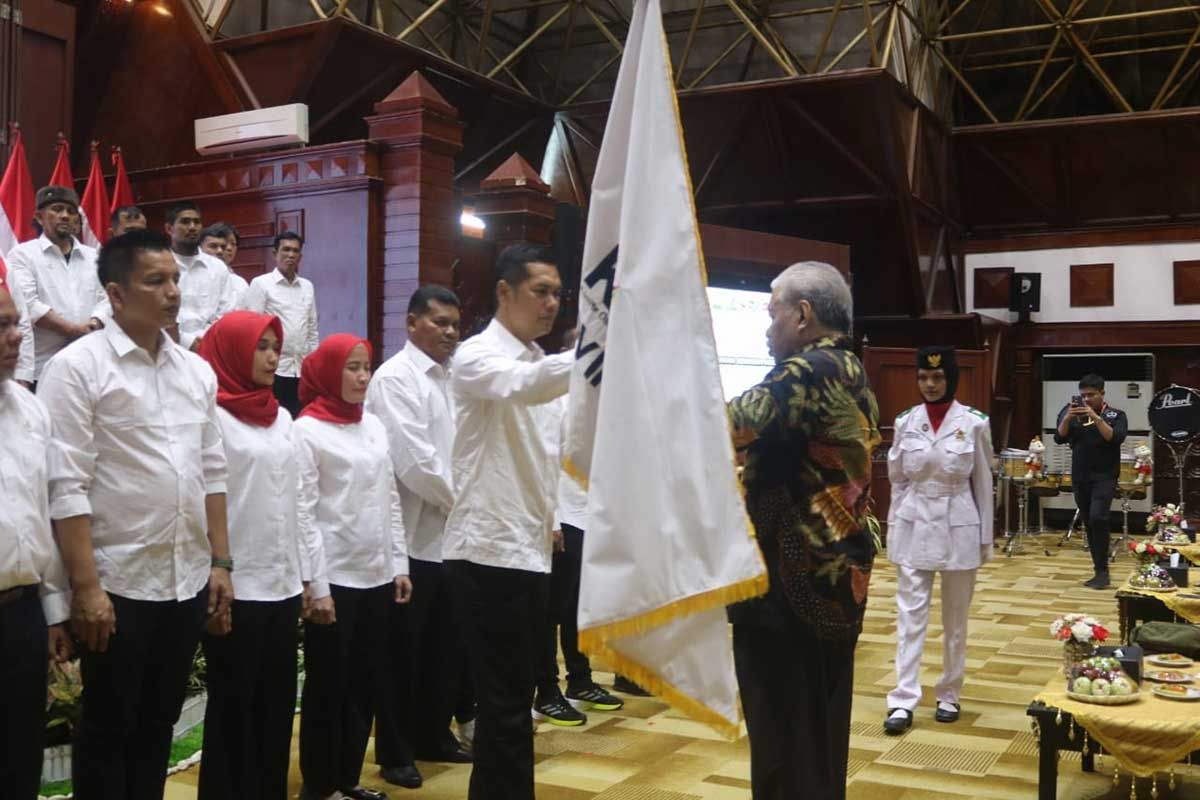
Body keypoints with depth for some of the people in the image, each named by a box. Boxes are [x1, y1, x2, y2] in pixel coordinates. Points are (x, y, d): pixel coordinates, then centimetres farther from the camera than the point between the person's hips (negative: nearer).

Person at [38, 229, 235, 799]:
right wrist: (86, 586, -17)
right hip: (117, 583, -5)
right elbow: (65, 486, -14)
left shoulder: (197, 370, 8)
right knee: (108, 730, 9)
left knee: (159, 722, 17)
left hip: (188, 581, 5)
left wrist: (221, 562, 8)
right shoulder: (77, 367, -9)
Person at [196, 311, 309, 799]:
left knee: (277, 704, 12)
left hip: (282, 583, 6)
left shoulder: (280, 416, 14)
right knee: (234, 706, 5)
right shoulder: (213, 415, -7)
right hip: (237, 585, -6)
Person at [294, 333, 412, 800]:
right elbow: (303, 512, -12)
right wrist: (315, 584, -15)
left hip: (376, 574, 6)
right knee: (328, 684, 5)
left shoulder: (374, 425, 11)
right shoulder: (307, 430, -8)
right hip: (333, 577, -6)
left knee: (365, 682, 12)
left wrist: (399, 564, 9)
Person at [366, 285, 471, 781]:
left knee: (447, 645, 15)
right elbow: (414, 460, -19)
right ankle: (395, 752, 17)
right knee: (405, 651, 4)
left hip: (452, 536, 7)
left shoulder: (452, 376, 13)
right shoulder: (394, 378, -11)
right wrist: (464, 502, -10)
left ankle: (434, 735, 30)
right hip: (413, 538, -7)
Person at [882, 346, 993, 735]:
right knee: (910, 615, -1)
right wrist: (894, 527, 6)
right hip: (914, 525, 1)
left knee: (955, 619, 10)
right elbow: (897, 479, 8)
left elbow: (983, 483, 1)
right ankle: (903, 700, 0)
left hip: (958, 527, -1)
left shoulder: (974, 422, -5)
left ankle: (949, 695, 23)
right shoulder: (905, 422, 0)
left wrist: (985, 536, 2)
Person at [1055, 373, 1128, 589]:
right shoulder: (1075, 415, 7)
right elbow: (1060, 438, -1)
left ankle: (1102, 571, -13)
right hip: (1080, 477, 4)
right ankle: (1099, 569, 19)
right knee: (1089, 523, 9)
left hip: (1104, 477, -4)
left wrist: (1096, 417, -24)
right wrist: (1067, 418, -16)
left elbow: (1115, 438, -17)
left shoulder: (1115, 415, -1)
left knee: (1097, 518, -20)